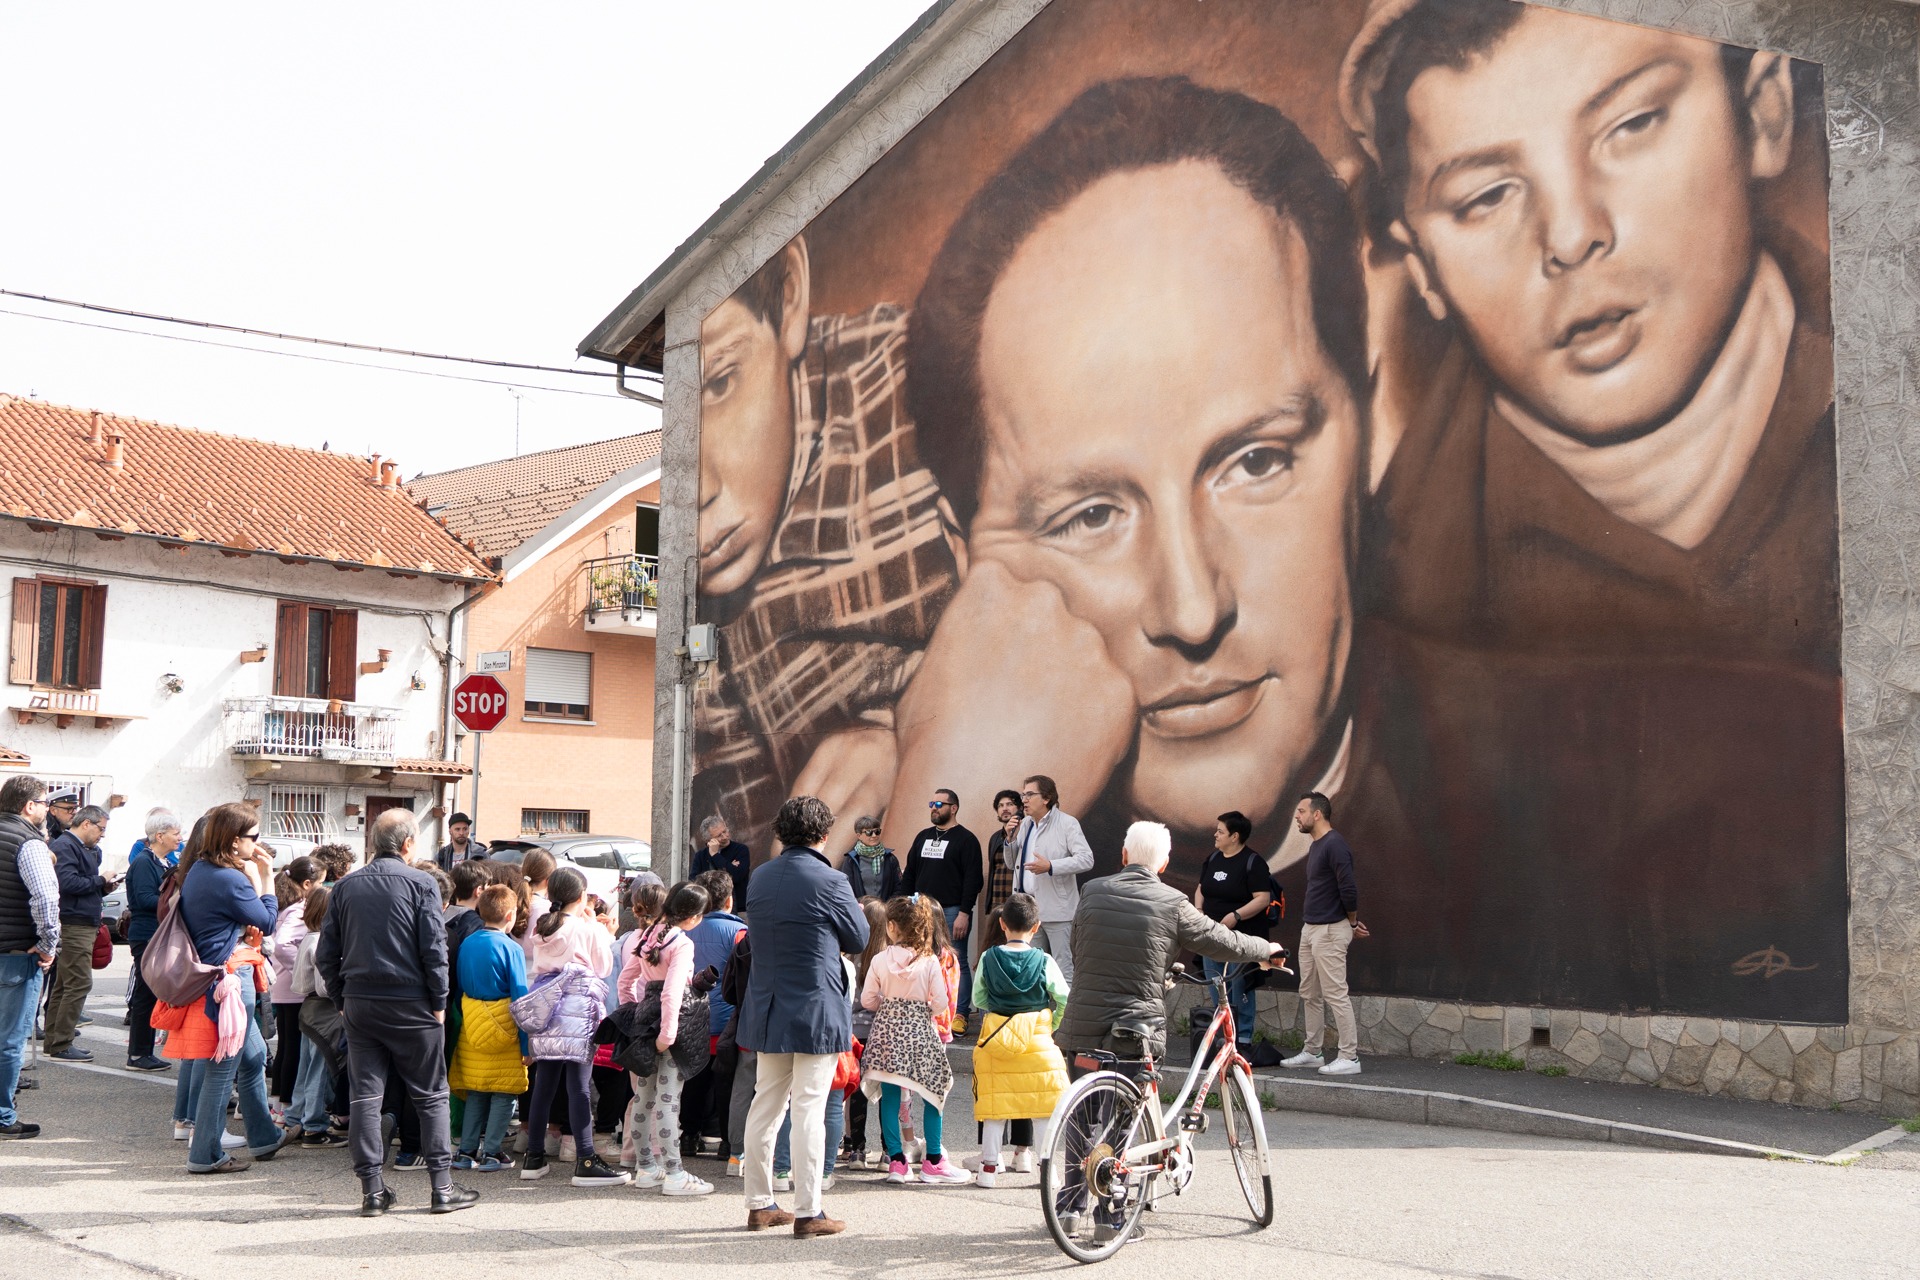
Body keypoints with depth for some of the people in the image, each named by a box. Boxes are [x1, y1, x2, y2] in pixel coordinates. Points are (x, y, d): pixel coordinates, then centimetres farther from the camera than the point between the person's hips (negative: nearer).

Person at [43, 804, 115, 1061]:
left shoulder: (82, 847, 18)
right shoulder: (65, 846, -13)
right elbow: (67, 882, -25)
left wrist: (103, 887, 4)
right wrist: (100, 881, -14)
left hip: (82, 924, 11)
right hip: (74, 924, -11)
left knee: (64, 984, 14)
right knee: (79, 983, -10)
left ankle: (55, 1041, 21)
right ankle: (61, 1046, -6)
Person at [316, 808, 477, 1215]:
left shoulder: (346, 887, 6)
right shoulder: (420, 883, -7)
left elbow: (326, 954, 7)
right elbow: (434, 949, -11)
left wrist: (341, 1000, 14)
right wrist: (439, 1002, -3)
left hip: (359, 1004, 4)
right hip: (410, 1004, -3)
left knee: (365, 1095, 6)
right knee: (430, 1095, 6)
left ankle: (372, 1190, 6)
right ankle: (443, 1186, 7)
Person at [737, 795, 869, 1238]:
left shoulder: (760, 878, 6)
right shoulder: (829, 881, -13)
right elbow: (858, 938, 0)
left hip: (766, 1010, 6)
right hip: (815, 1012, -6)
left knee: (765, 1105, 13)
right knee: (809, 1109, -3)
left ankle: (760, 1204, 20)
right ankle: (808, 1212, 0)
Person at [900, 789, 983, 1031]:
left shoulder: (966, 839, -2)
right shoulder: (923, 837, 16)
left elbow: (973, 880, -9)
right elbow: (909, 876, 20)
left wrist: (964, 913, -16)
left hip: (952, 912, -6)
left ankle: (960, 1015, -1)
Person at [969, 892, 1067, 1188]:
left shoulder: (988, 959, -1)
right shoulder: (1044, 961, -6)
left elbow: (978, 999, 7)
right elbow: (1065, 1000, -3)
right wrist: (1052, 1025, 14)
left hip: (995, 1037, 1)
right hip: (1037, 1039, -1)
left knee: (994, 1105, 7)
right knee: (1041, 1107, 6)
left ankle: (989, 1167, 9)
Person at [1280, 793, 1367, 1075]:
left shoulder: (1334, 844, -17)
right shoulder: (1316, 846, 14)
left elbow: (1348, 888, -21)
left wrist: (1352, 923, -6)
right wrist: (1352, 923, 15)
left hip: (1330, 930, -10)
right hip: (1310, 928, 10)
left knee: (1335, 994, -8)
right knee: (1309, 994, 14)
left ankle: (1349, 1057, -4)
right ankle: (1311, 1052, 22)